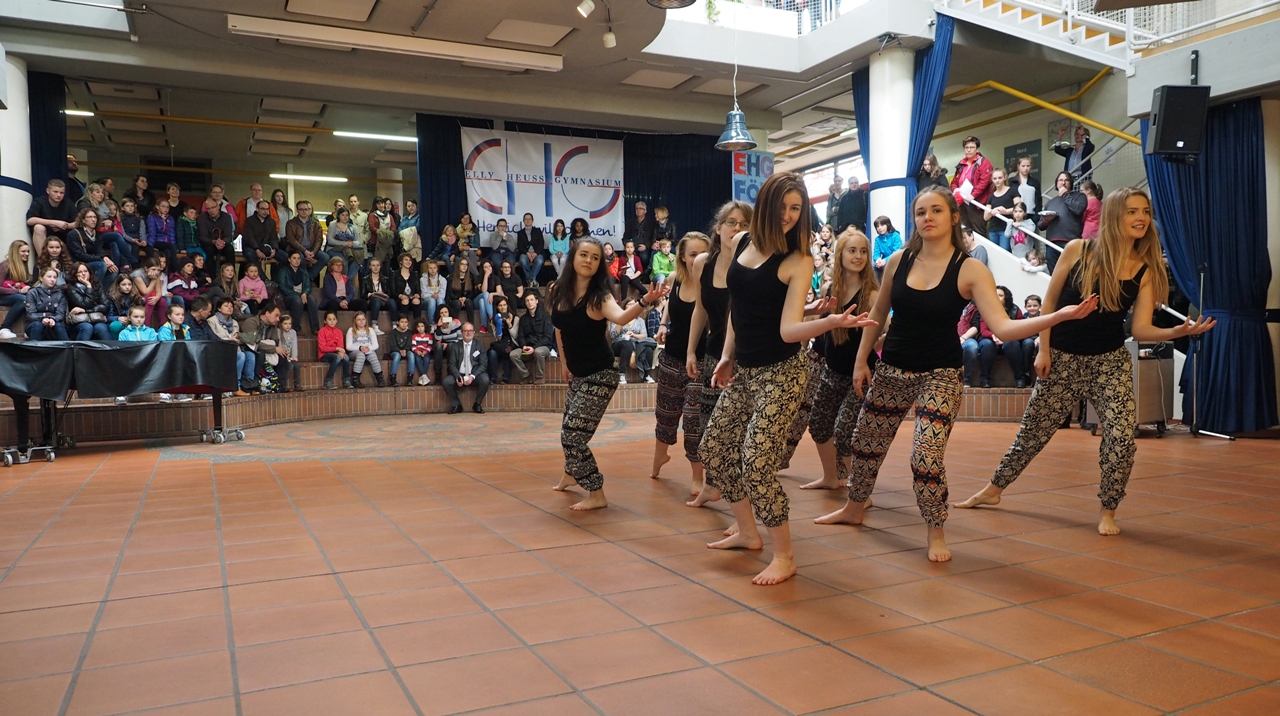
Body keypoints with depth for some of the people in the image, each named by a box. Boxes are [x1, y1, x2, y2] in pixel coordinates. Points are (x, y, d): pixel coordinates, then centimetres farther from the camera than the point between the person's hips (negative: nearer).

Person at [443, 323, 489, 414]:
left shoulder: (480, 346, 6)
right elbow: (452, 364, 2)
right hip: (459, 375, 1)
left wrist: (472, 376, -18)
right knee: (446, 381, -27)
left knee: (485, 380, -32)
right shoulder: (455, 346, 8)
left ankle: (477, 404, -8)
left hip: (475, 376, -1)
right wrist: (458, 377, -18)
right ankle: (456, 405, -5)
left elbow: (483, 364, -1)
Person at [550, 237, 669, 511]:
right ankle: (571, 474, 50)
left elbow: (620, 317, -40)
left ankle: (596, 495, 4)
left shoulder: (599, 296, -18)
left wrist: (644, 302, -58)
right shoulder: (559, 292, -1)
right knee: (569, 432, 22)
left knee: (573, 435, -10)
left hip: (600, 376, -6)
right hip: (578, 374, 7)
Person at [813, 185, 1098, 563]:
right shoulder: (899, 261, -2)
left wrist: (1060, 315, -31)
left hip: (940, 375, -4)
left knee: (927, 456, -14)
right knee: (866, 443, 14)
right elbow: (878, 314, 11)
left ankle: (936, 533, 11)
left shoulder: (970, 270, -11)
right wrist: (861, 361, 8)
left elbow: (1004, 327, -19)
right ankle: (854, 508, 40)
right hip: (891, 370, 4)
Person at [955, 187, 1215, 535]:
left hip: (1110, 362, 1)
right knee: (1032, 431, 11)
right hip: (1063, 358, 0)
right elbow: (1050, 302, -2)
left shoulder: (1147, 270, -7)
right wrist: (1044, 349, -6)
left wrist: (1178, 331, -27)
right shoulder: (1078, 250, -10)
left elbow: (1141, 329, -9)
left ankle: (1108, 512, 9)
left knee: (1122, 437, -13)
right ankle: (993, 490, 31)